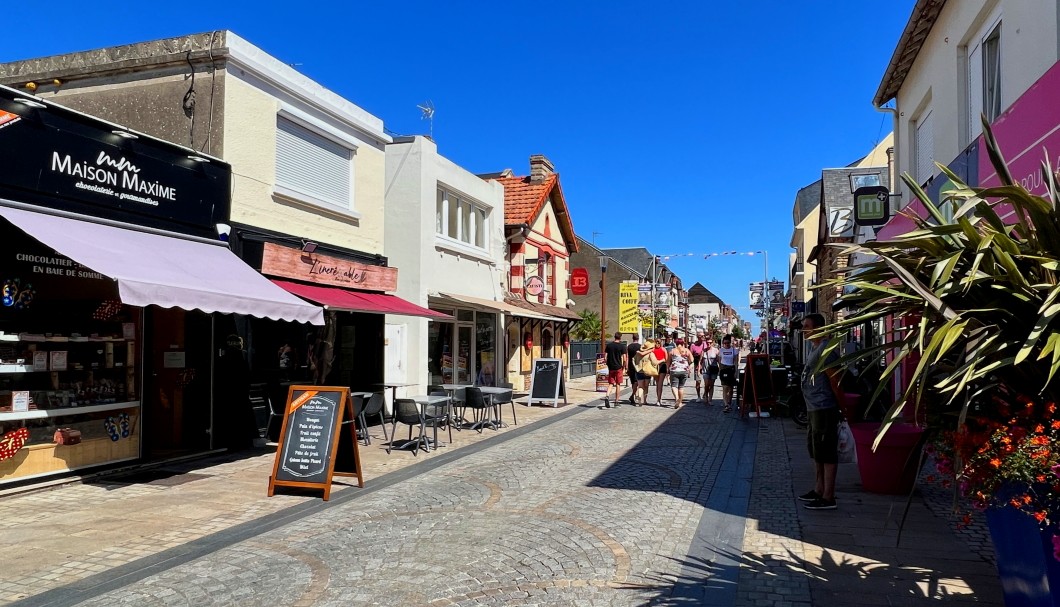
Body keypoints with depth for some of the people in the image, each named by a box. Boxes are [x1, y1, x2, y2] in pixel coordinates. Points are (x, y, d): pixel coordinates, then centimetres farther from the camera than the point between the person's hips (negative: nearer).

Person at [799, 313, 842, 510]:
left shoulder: (825, 350, -16)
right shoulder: (814, 348, 15)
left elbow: (835, 380, -17)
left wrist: (839, 406, -14)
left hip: (824, 409, -11)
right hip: (814, 408, 11)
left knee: (826, 452, -6)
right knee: (816, 450, 18)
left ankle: (828, 497, -1)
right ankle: (819, 489, 30)